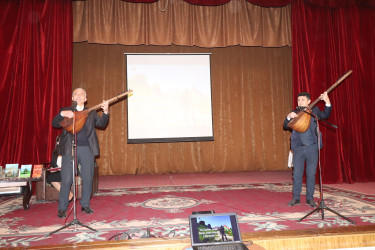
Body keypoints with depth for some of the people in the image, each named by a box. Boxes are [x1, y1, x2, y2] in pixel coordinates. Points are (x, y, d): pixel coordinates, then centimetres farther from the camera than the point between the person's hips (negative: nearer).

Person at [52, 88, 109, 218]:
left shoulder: (91, 113, 17)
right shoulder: (65, 110, 14)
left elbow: (101, 124, 3)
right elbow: (54, 124, 3)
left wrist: (105, 112, -14)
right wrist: (62, 114, -15)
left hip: (87, 149, 2)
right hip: (69, 148, -2)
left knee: (88, 179, 6)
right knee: (66, 180, -2)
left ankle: (85, 205, 21)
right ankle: (62, 208, 11)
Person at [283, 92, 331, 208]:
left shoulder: (314, 110, 7)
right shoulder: (294, 113, 11)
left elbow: (325, 115, -9)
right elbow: (285, 126, 4)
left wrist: (327, 102, -23)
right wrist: (288, 117, -15)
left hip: (312, 147, -1)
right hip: (298, 148, 1)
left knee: (311, 174, 5)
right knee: (297, 174, 5)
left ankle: (310, 198, 18)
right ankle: (296, 198, 15)